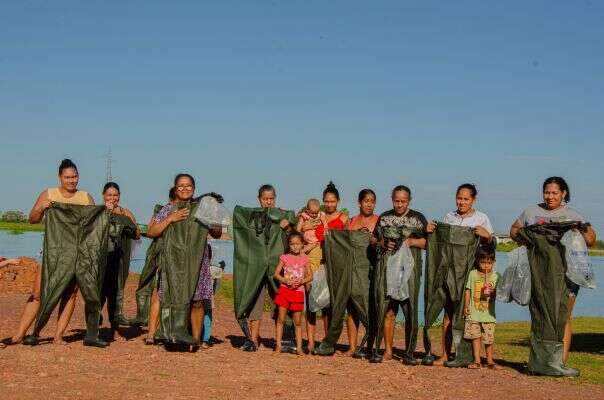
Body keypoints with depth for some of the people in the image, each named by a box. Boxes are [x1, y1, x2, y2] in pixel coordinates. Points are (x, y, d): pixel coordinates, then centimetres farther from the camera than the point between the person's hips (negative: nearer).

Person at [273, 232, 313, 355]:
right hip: (284, 290, -1)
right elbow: (276, 274, 2)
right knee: (281, 319, -1)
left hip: (298, 292, 1)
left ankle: (299, 347, 9)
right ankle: (278, 345, 4)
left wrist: (301, 281, -14)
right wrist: (286, 281, -14)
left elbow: (310, 276, 5)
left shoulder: (304, 258, 5)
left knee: (297, 322, 5)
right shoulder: (285, 257, 2)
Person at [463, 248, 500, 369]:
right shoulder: (473, 274, 3)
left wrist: (492, 291, -20)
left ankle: (489, 360, 19)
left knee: (489, 338, 4)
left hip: (489, 313, 0)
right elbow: (468, 290, 5)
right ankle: (477, 361, 5)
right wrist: (466, 306, 1)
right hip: (474, 313, 0)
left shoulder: (496, 275, 3)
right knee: (475, 336, 0)